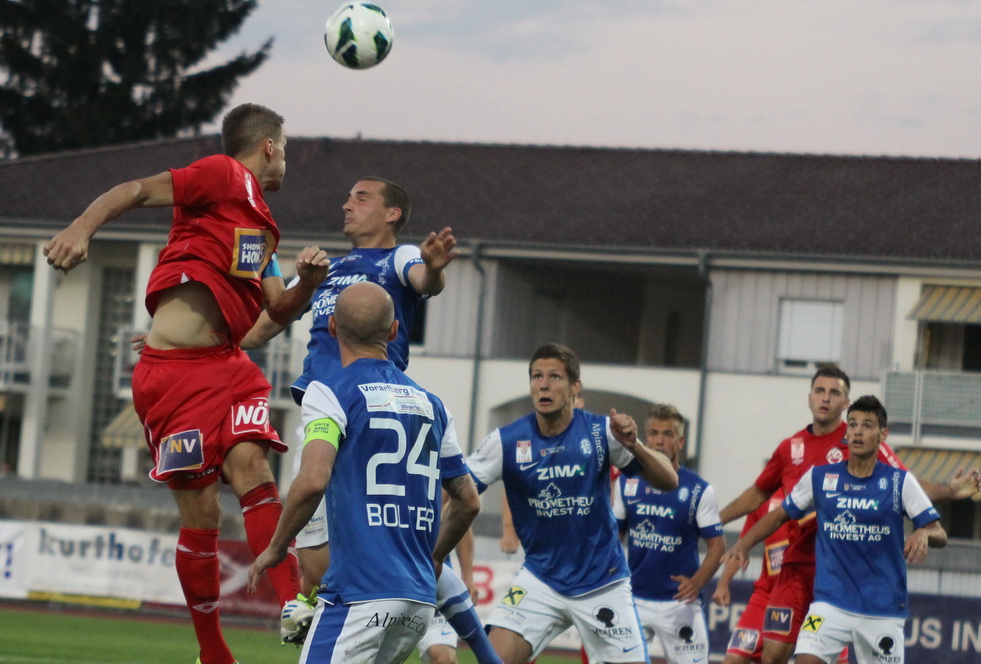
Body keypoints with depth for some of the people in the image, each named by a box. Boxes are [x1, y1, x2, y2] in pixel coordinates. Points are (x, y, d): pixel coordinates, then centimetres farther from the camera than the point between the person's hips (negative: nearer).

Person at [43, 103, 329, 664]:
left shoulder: (262, 224, 22)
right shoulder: (224, 175, -1)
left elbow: (279, 310, 21)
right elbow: (136, 191, -8)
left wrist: (310, 279, 1)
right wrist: (84, 227, -25)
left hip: (229, 366, 6)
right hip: (173, 374, -6)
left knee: (251, 467, -20)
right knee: (201, 515, -3)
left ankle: (292, 606, -28)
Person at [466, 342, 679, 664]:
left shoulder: (600, 432, -9)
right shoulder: (506, 441, -9)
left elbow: (668, 482, -11)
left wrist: (633, 446, -29)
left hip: (603, 585, 0)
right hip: (540, 581, 0)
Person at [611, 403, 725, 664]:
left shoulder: (699, 491, -5)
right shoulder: (627, 483, 4)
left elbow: (717, 545, -5)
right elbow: (614, 534, 13)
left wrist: (696, 582, -22)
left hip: (680, 601, -3)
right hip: (634, 600, 3)